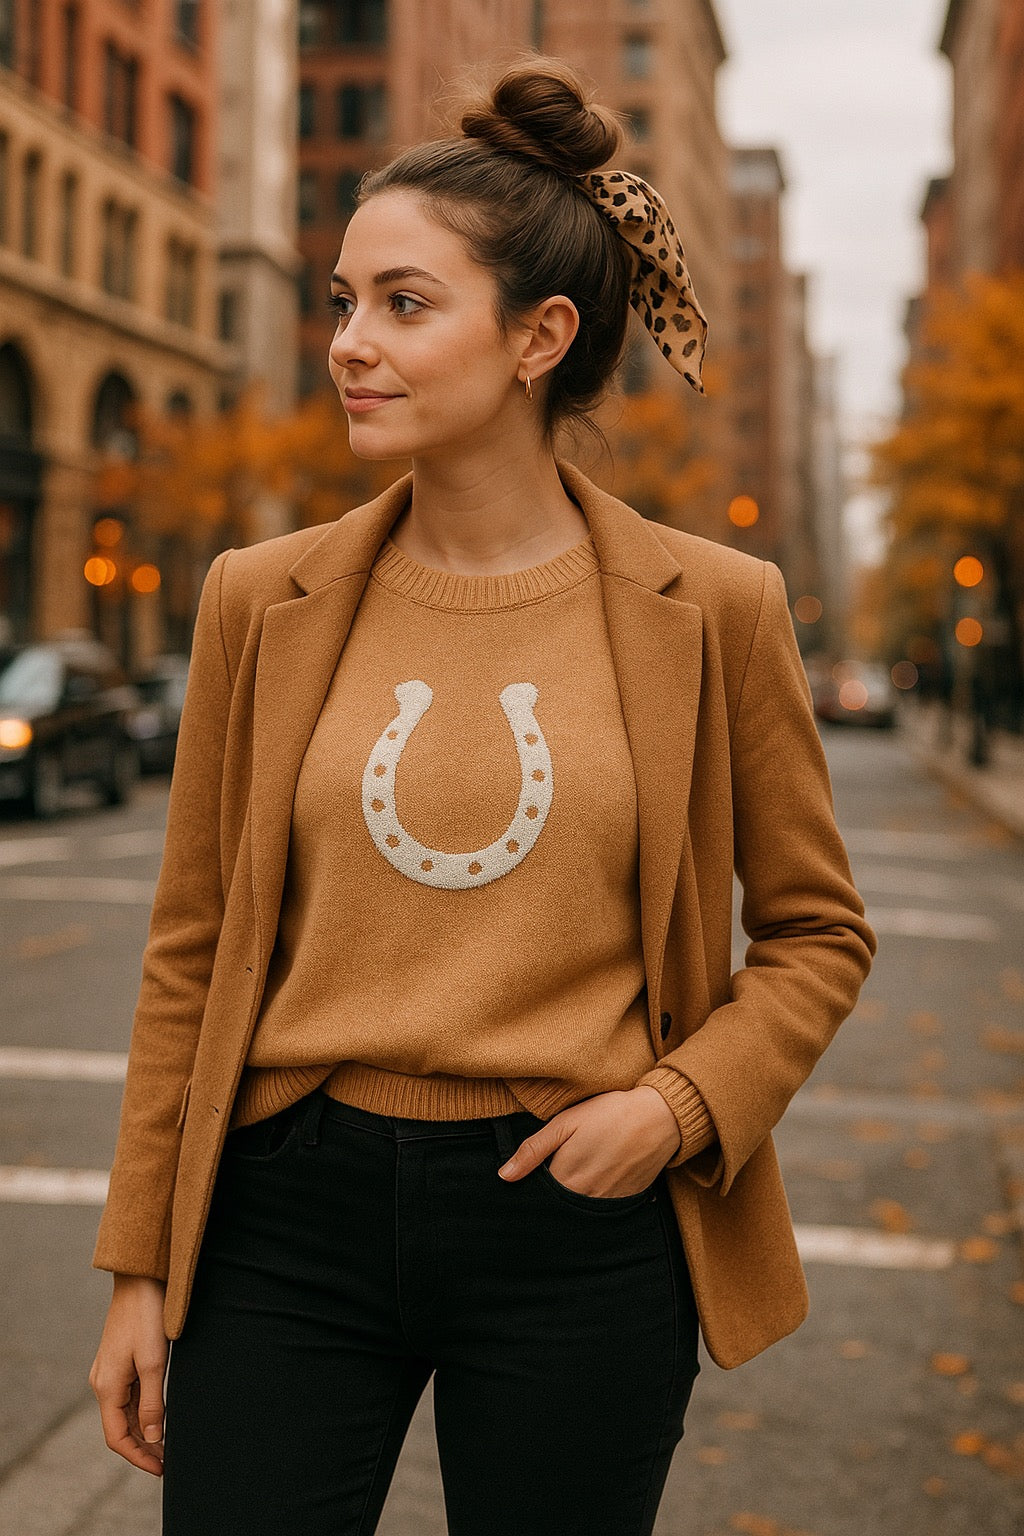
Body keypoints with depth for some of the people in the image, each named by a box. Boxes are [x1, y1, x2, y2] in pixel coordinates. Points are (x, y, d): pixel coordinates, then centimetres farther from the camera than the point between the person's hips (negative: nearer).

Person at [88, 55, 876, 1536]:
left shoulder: (712, 608, -3)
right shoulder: (264, 599, 2)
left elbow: (817, 933, 7)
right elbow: (194, 949, 7)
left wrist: (681, 1102, -10)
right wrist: (140, 1268, 7)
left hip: (579, 1228, -1)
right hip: (293, 1207, 2)